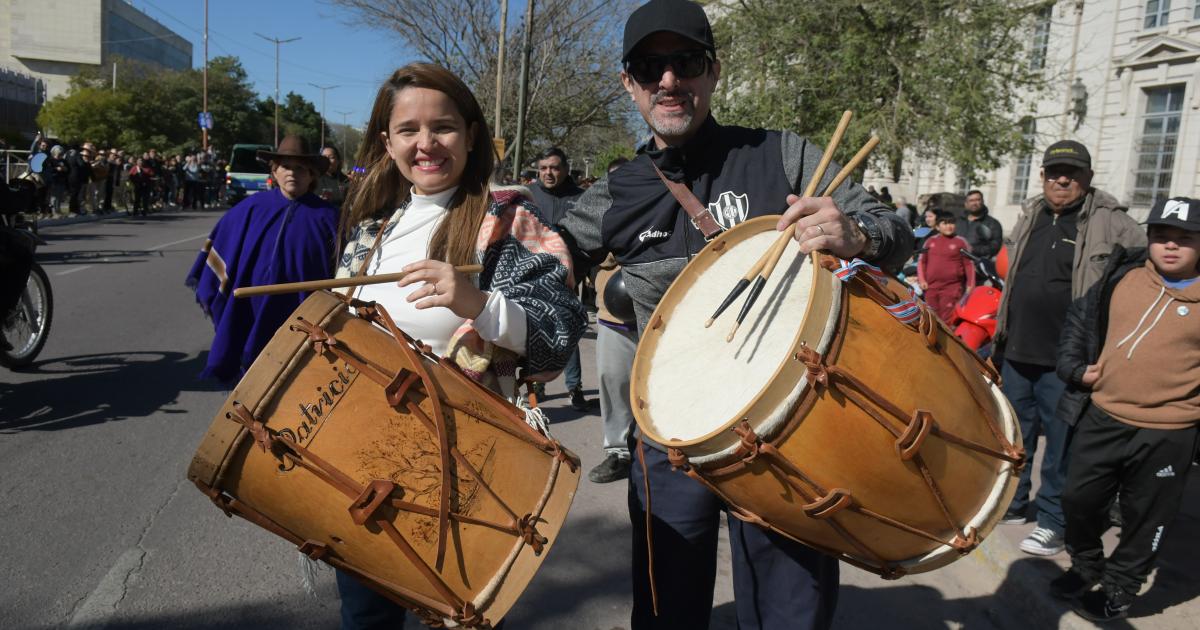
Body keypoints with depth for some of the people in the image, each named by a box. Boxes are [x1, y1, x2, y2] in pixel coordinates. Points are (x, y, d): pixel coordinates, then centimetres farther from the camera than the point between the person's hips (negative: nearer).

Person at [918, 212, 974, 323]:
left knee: (947, 320, -10)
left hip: (952, 287, -4)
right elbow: (921, 261, 15)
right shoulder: (931, 241, 11)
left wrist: (970, 285, -4)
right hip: (931, 287, 4)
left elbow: (969, 264, 2)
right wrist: (921, 280, 4)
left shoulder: (960, 242, 2)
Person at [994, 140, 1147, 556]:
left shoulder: (1110, 223, -8)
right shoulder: (1030, 217, 10)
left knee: (1061, 441, 4)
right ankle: (1011, 502, 33)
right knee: (1015, 433, 17)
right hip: (1017, 351, 6)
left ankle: (1052, 521, 18)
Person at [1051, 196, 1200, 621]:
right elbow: (1081, 318, 16)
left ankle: (1118, 591, 31)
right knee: (1079, 500, 15)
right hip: (1101, 418, 3)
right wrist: (1074, 367, 6)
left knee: (1145, 520, 11)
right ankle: (1085, 569, 39)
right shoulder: (1123, 274, 2)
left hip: (1166, 435, -3)